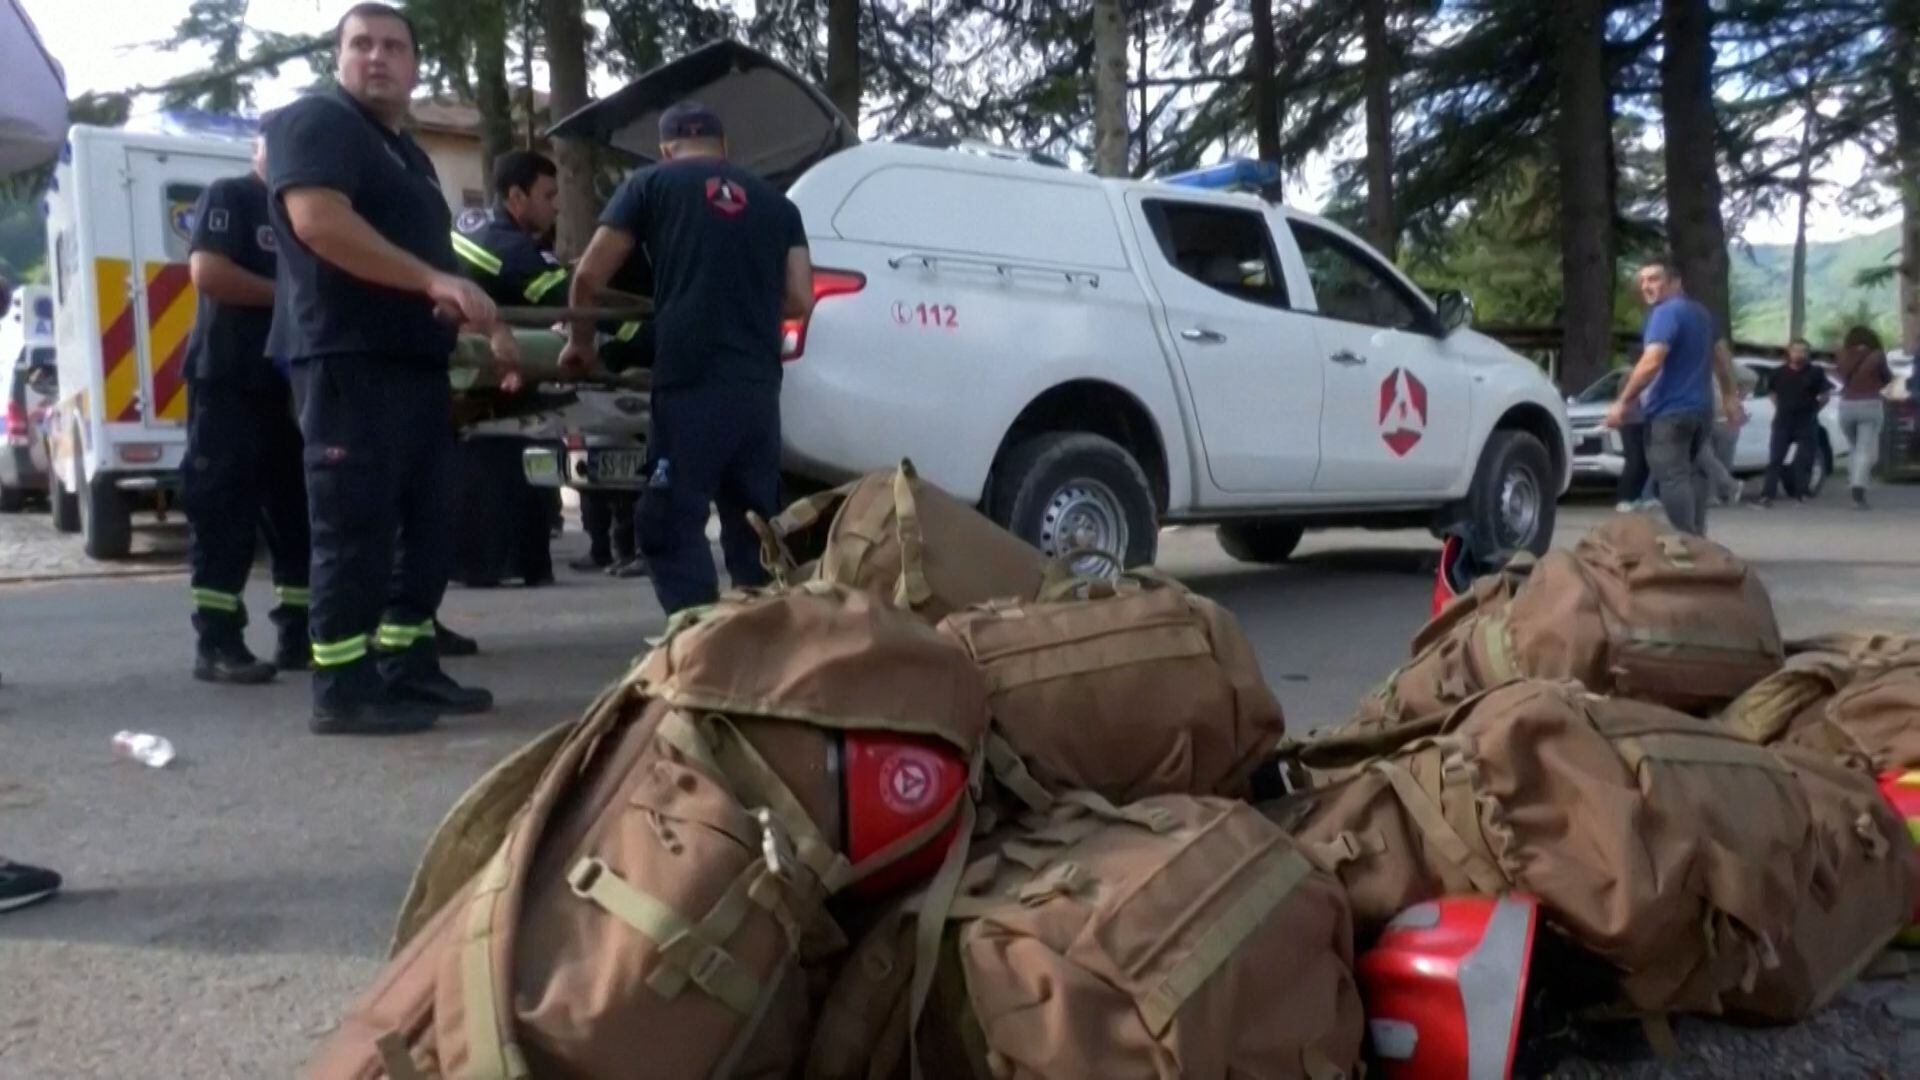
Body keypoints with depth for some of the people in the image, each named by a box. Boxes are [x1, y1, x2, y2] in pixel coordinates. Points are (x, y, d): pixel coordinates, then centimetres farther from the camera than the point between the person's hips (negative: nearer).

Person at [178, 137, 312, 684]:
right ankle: (216, 643, -5)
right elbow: (207, 272, -14)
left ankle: (300, 634, 9)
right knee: (223, 514, -7)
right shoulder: (228, 196, 0)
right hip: (227, 381, -7)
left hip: (289, 383, 7)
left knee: (300, 514, 4)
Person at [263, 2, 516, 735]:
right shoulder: (314, 122, -3)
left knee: (427, 524, 9)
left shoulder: (408, 154, 26)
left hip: (418, 364, 9)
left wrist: (486, 324, 23)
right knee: (355, 527, -10)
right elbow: (318, 219, -20)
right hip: (348, 361, -9)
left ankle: (407, 666, 17)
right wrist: (434, 280, -25)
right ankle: (343, 690, -6)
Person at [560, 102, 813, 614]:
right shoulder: (775, 202, 19)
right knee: (753, 524, 14)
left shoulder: (652, 184, 10)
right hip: (759, 384, 4)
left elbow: (589, 276, 6)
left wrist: (580, 341, 23)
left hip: (690, 383, -4)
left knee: (672, 524, 0)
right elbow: (799, 300, 14)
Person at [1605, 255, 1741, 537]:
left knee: (1672, 478, -11)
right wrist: (1729, 396, 33)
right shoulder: (1701, 312, 17)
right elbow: (1722, 355, 25)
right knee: (1692, 474, 16)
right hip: (1700, 409, 10)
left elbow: (1651, 363, -24)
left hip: (1670, 411, -10)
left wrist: (1623, 402, -20)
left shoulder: (1667, 312, -14)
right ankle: (1697, 540, 18)